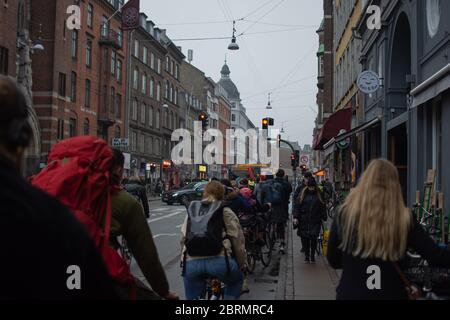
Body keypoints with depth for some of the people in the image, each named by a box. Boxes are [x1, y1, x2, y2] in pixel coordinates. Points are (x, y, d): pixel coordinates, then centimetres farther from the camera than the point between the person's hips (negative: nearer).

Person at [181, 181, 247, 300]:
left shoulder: (192, 211, 24)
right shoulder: (226, 212, 13)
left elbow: (183, 239, 23)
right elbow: (238, 239, 9)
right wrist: (243, 263, 19)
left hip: (191, 263, 2)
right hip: (219, 260, -2)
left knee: (192, 296, 26)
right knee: (236, 280, 30)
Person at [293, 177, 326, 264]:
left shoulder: (319, 194, 6)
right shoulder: (303, 194, 5)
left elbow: (322, 207, 9)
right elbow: (297, 206, 3)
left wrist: (324, 218, 5)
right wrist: (295, 217, -4)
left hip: (315, 221, -1)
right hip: (304, 221, 1)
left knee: (314, 238, -6)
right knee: (305, 239, 1)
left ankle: (312, 256, 9)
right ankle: (306, 256, 14)